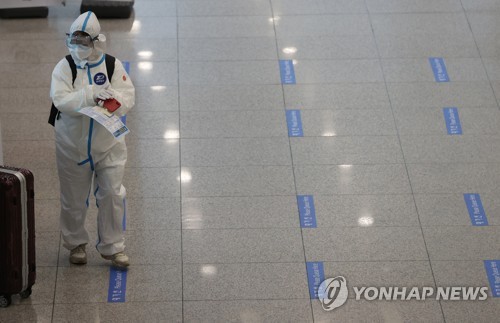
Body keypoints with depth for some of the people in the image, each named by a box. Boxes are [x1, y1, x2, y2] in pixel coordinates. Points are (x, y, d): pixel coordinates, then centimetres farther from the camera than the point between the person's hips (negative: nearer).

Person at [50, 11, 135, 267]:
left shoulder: (112, 65, -6)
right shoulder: (64, 68, -10)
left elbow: (128, 97, -12)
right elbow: (60, 100, -23)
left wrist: (111, 97, -32)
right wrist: (91, 95, -34)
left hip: (108, 145, 0)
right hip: (73, 147, 0)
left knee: (112, 196, 2)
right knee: (74, 200, 13)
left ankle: (112, 247, 18)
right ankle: (76, 244, 35)